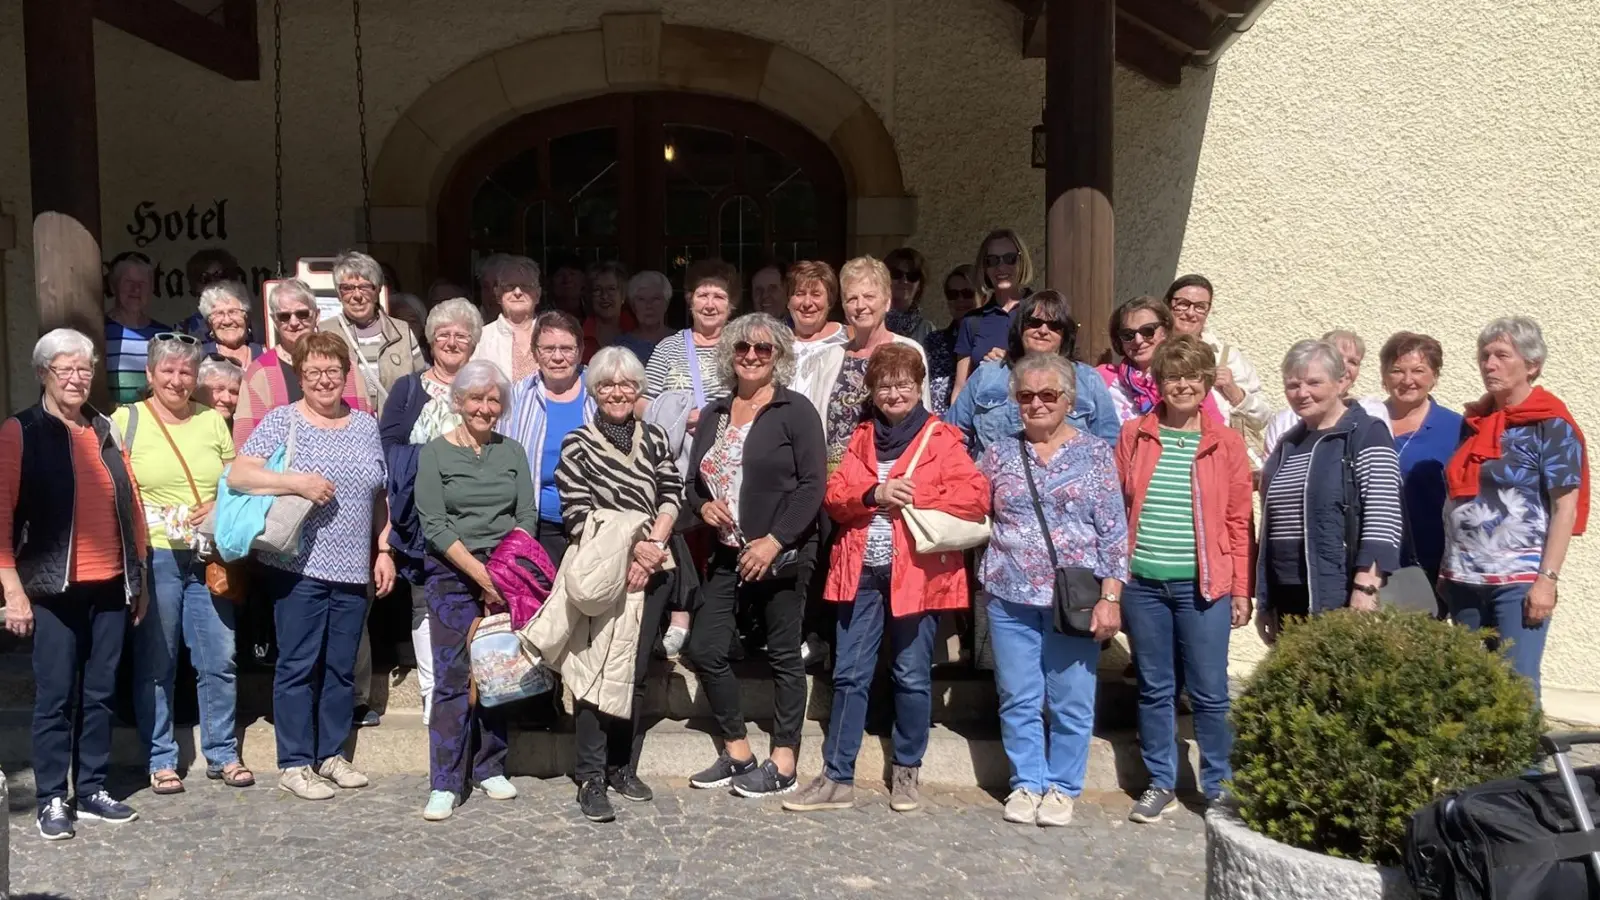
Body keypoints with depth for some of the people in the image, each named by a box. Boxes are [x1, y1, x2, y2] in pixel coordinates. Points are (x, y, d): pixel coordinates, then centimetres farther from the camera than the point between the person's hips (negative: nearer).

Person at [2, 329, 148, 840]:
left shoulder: (106, 430, 12)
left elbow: (132, 505, 14)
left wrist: (139, 578, 13)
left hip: (110, 586, 5)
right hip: (55, 588, -4)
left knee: (99, 694, 11)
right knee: (55, 696, 1)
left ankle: (92, 791, 21)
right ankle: (51, 800, 12)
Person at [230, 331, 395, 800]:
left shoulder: (367, 425, 12)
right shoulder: (281, 421, -2)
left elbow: (381, 497, 16)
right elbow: (237, 475, -11)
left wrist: (384, 551, 10)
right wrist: (297, 482, -21)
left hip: (354, 569, 5)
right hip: (299, 567, -4)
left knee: (342, 668, 11)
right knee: (298, 666, 0)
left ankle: (331, 754, 22)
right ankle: (294, 763, 9)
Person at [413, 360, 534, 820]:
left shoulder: (512, 452, 11)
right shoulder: (435, 453, 1)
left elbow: (527, 517, 6)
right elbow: (433, 524, -7)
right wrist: (480, 572, -14)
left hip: (506, 577, 3)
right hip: (453, 575, -3)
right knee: (452, 678, -6)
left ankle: (491, 769, 20)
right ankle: (444, 785, 0)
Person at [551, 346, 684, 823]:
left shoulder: (655, 439, 12)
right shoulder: (577, 444, 1)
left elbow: (672, 496, 3)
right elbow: (577, 514, -7)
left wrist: (653, 546, -12)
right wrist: (629, 549, -14)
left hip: (651, 570, 4)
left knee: (636, 672, 9)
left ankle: (624, 767, 20)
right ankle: (591, 778, 1)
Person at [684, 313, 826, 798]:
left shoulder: (795, 410, -5)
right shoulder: (714, 413, 13)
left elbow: (813, 484, -12)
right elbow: (694, 479, 19)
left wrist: (774, 541, -17)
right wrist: (703, 504, -4)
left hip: (781, 553, -6)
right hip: (727, 553, 6)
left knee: (783, 655, 2)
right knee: (705, 649, 4)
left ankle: (783, 764, 13)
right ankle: (738, 753, 19)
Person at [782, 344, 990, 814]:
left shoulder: (942, 439, 1)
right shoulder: (861, 437, 14)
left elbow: (976, 496, -11)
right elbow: (834, 495, 3)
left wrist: (912, 497, -15)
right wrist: (873, 494, -16)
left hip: (916, 572, -3)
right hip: (862, 571, 3)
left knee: (912, 677, 6)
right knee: (849, 675, 4)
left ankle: (906, 772, 22)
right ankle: (837, 778, 10)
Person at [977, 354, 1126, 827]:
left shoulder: (1095, 452, 1)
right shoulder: (1000, 454, 8)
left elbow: (1114, 531, -2)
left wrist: (1110, 596, -8)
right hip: (1011, 597, 2)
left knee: (1071, 701, 5)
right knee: (1018, 699, 8)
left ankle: (1061, 787, 20)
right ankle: (1026, 783, 22)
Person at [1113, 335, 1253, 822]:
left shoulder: (1226, 443, 1)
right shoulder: (1134, 436, 5)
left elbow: (1240, 521, 2)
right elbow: (1118, 508, 7)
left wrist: (1241, 589, 0)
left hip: (1203, 584, -2)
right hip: (1143, 582, 2)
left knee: (1209, 692, 4)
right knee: (1154, 688, 11)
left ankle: (1218, 787, 19)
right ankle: (1160, 783, 24)